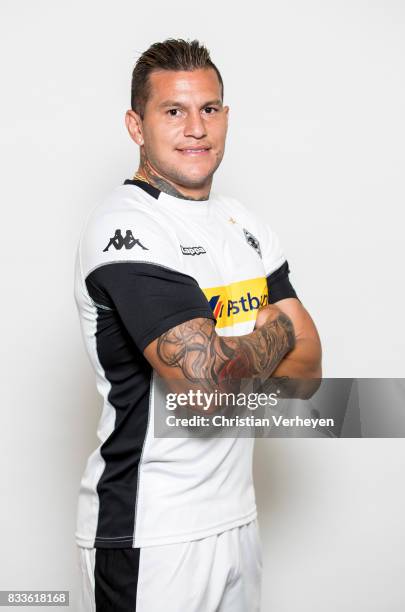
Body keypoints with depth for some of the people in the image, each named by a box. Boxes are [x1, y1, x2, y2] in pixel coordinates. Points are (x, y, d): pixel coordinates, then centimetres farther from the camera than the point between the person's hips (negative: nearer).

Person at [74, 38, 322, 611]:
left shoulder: (244, 222, 9)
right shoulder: (125, 226, -16)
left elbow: (308, 367, 4)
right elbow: (206, 385, -26)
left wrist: (224, 358, -15)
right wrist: (275, 332, -6)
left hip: (237, 515, 7)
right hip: (148, 536, -7)